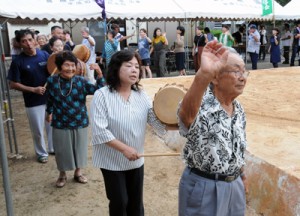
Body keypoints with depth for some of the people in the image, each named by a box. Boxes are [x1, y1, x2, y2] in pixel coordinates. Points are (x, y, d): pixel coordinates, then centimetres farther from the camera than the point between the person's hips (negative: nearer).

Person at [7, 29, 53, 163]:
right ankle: (41, 153, 32)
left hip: (50, 98, 3)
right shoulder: (18, 62, -10)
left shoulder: (45, 55, -4)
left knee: (53, 126, 18)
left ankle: (53, 148, 40)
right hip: (33, 102, -3)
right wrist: (33, 89, -18)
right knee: (37, 131, 10)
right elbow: (13, 84, -8)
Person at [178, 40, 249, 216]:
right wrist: (203, 75, -66)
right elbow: (187, 113, -49)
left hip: (234, 185, 7)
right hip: (204, 187, -6)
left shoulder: (239, 109, 1)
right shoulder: (201, 105, -24)